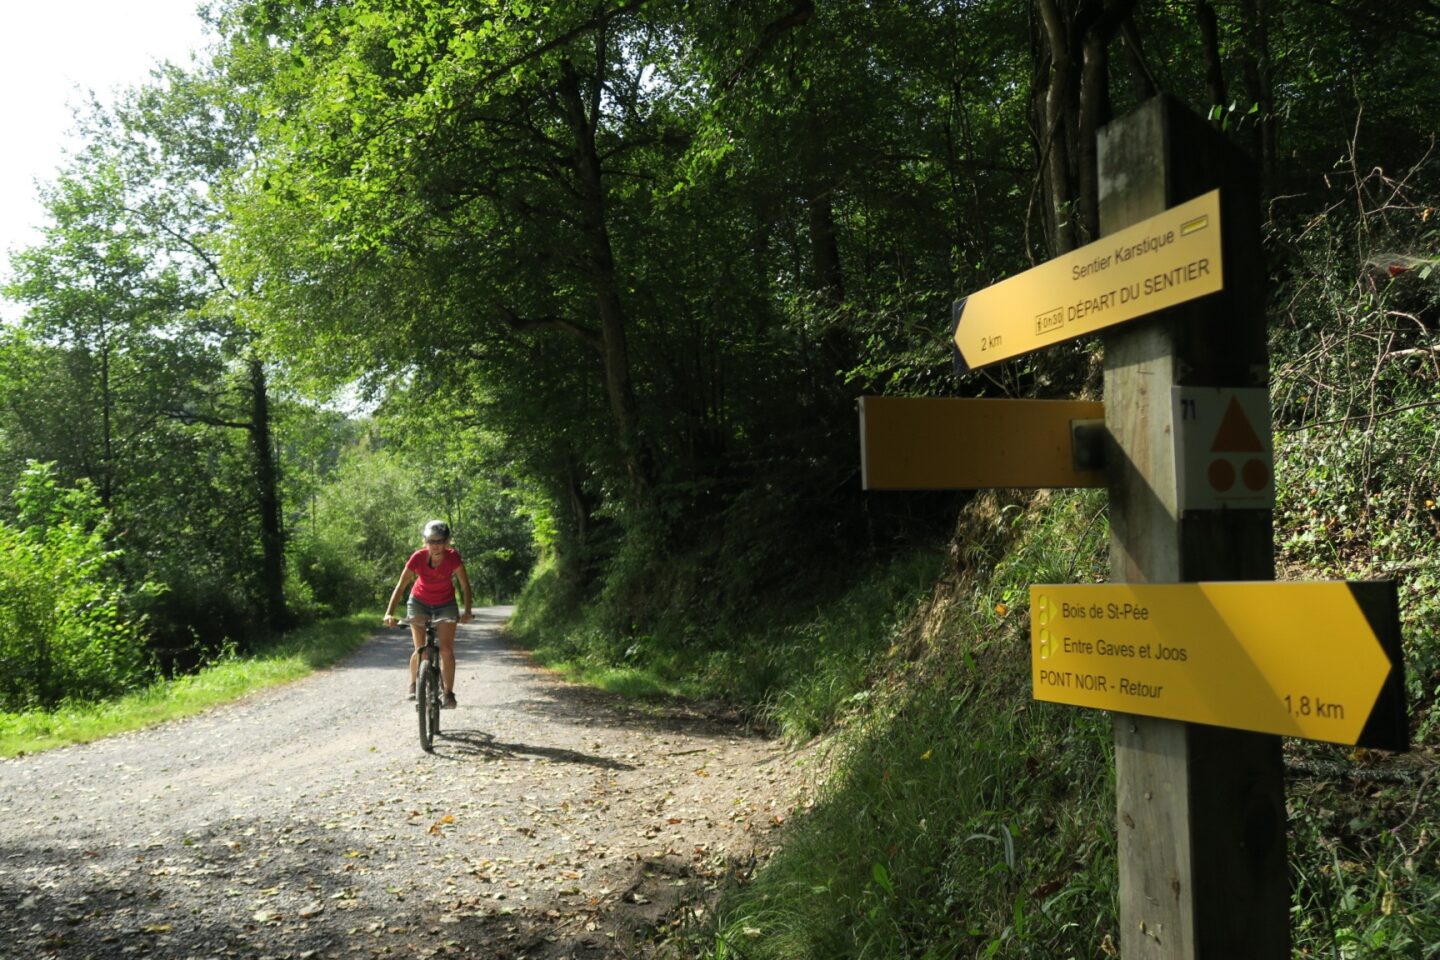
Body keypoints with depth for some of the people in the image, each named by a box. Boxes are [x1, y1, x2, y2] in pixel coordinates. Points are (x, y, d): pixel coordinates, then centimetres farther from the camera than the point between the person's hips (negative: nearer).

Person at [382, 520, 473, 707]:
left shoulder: (453, 557, -26)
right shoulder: (418, 558, -26)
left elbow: (465, 585, -20)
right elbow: (401, 586, -23)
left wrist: (467, 611, -32)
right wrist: (389, 613, -32)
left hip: (446, 604, 0)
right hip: (419, 603, 0)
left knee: (446, 649, -12)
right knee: (420, 649, -6)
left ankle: (449, 693, -3)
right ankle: (413, 685, 19)